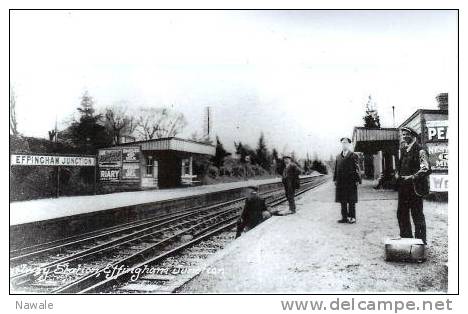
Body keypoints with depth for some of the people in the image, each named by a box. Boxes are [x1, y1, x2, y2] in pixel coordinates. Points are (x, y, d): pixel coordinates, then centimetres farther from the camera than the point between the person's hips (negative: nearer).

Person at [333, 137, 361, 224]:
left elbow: (357, 169, -4)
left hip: (351, 182, -5)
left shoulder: (354, 156, -1)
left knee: (351, 201, 0)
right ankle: (344, 217, 15)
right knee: (342, 201, 8)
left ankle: (352, 217, 8)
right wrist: (335, 179, 7)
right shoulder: (338, 157, 14)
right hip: (341, 182, 5)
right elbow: (336, 168, 14)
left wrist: (357, 180, -10)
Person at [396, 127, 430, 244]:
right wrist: (397, 174, 7)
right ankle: (406, 237, 27)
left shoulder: (419, 151, -11)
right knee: (401, 213, 13)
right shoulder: (403, 150, 13)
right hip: (403, 187, 8)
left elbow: (426, 169, -19)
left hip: (415, 188, -8)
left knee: (417, 215, 1)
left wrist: (411, 177, -21)